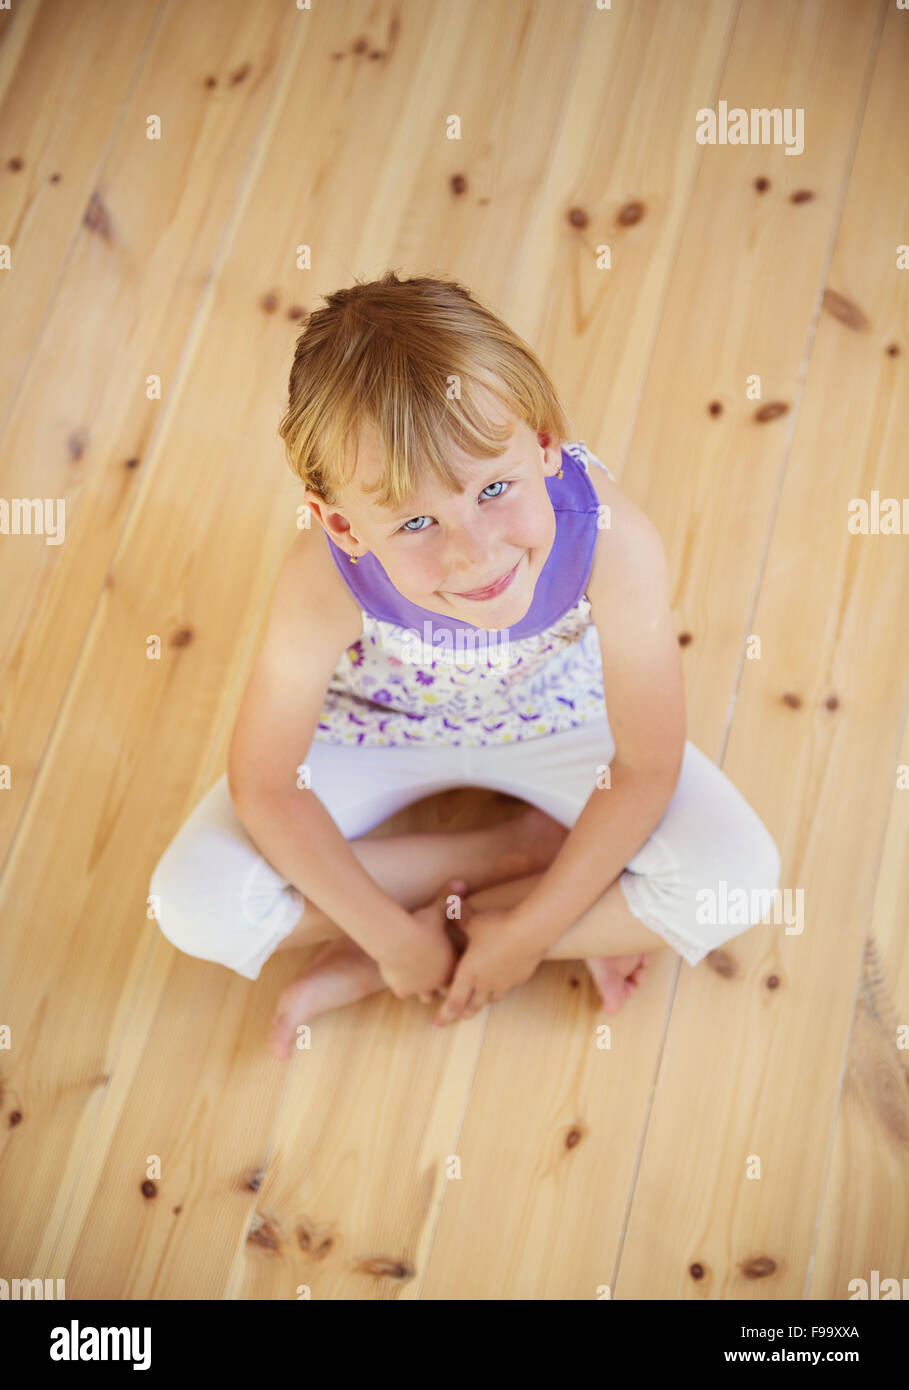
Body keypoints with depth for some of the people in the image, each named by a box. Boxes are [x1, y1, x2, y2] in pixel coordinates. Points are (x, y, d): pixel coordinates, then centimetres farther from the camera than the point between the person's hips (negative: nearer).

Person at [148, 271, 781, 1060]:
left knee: (740, 883, -17)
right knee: (196, 905, -16)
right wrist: (395, 937, -17)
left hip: (554, 712, 1)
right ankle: (522, 848, -5)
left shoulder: (617, 545, -37)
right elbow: (264, 787, -22)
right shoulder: (325, 585, -36)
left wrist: (526, 932, -19)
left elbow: (645, 767, -23)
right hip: (380, 725, 0)